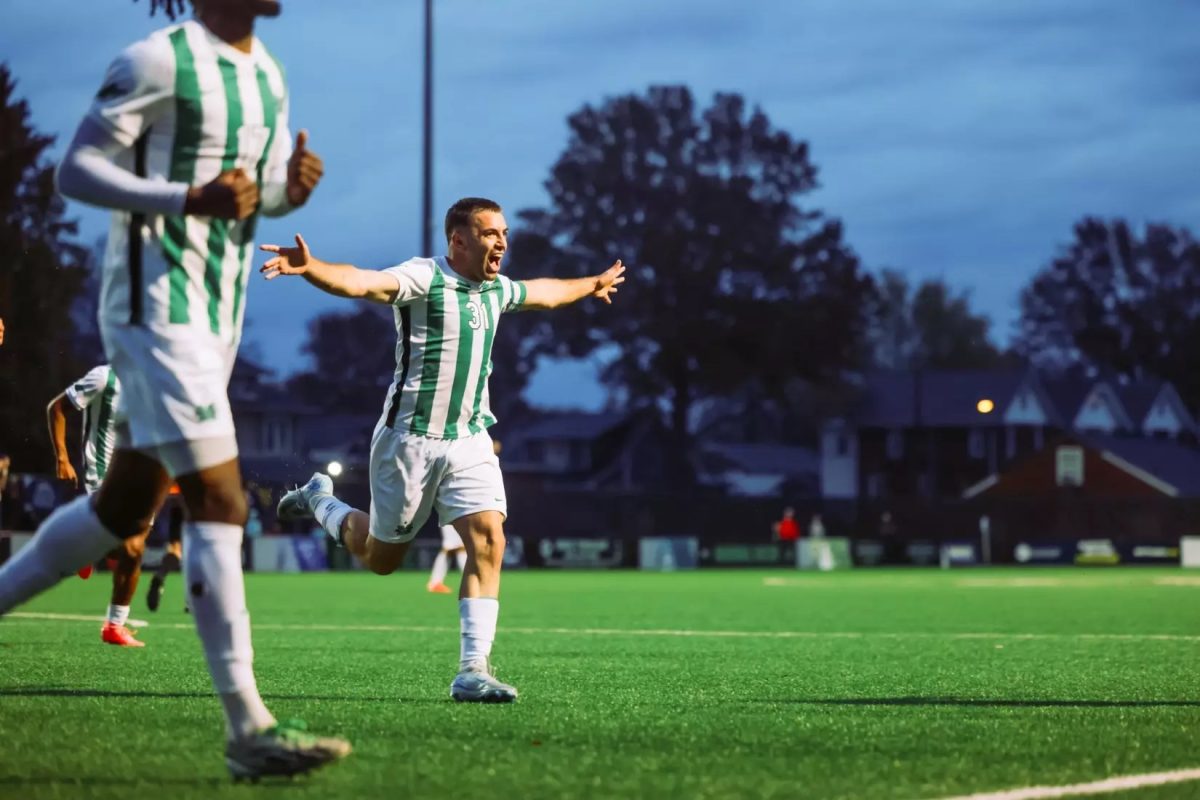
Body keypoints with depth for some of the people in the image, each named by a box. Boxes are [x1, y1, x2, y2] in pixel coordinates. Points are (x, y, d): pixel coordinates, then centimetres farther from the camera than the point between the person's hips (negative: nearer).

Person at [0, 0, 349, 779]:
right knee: (220, 501, -14)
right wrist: (190, 198, -27)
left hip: (219, 314, 9)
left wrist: (291, 184, -2)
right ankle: (250, 728, -14)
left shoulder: (268, 74, 13)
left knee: (125, 507, 14)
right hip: (156, 302, -9)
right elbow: (76, 168, -14)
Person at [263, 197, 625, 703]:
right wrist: (308, 267, -51)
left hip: (469, 440, 5)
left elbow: (544, 293, 34)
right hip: (411, 437, -5)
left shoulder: (496, 291, 11)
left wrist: (592, 285, 50)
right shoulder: (423, 278, -13)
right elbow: (360, 282, -32)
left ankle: (473, 670, -14)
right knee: (381, 557, 9)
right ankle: (319, 500, 40)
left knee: (488, 540, -15)